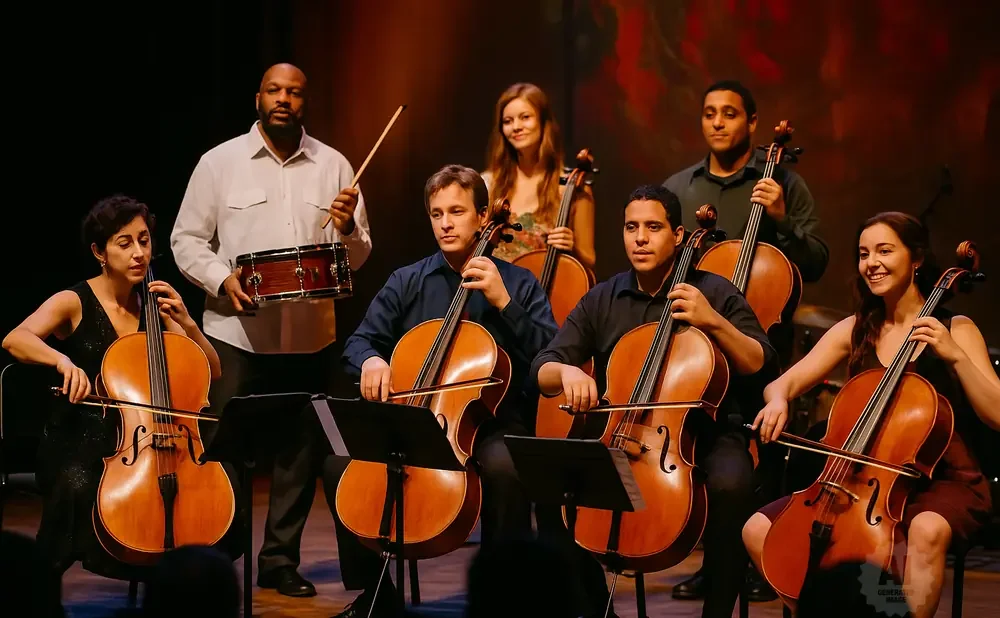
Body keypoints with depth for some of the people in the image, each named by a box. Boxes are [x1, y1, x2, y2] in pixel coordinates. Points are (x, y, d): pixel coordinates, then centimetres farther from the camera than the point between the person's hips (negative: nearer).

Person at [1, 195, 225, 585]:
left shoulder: (155, 307, 11)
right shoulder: (74, 304, -3)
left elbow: (212, 373, 10)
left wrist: (187, 324, -6)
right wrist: (62, 360, -41)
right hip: (77, 444, -4)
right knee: (77, 487, -38)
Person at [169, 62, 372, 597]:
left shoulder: (333, 166, 7)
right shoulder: (220, 162, 2)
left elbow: (358, 256, 10)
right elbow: (187, 240, 3)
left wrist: (347, 227, -12)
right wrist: (224, 280, -14)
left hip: (311, 337, 2)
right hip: (237, 334, -2)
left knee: (301, 454, 7)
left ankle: (280, 560, 19)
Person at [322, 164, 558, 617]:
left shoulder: (518, 284, 4)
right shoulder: (407, 282, 10)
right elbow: (359, 342, 7)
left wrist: (503, 301, -17)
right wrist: (371, 359, -17)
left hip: (491, 424, -3)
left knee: (505, 468, -37)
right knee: (341, 463, -21)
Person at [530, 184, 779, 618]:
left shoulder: (714, 293, 0)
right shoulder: (601, 301, 8)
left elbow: (763, 368, -5)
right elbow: (542, 371, 4)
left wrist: (714, 322, -19)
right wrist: (567, 371, -20)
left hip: (703, 434, -3)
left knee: (730, 483, -35)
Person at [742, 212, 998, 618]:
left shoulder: (955, 329, 1)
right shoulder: (854, 331, 11)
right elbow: (782, 384, 7)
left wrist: (955, 356, -20)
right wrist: (778, 400, -17)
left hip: (945, 482, -4)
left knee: (927, 529, -41)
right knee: (759, 529, -13)